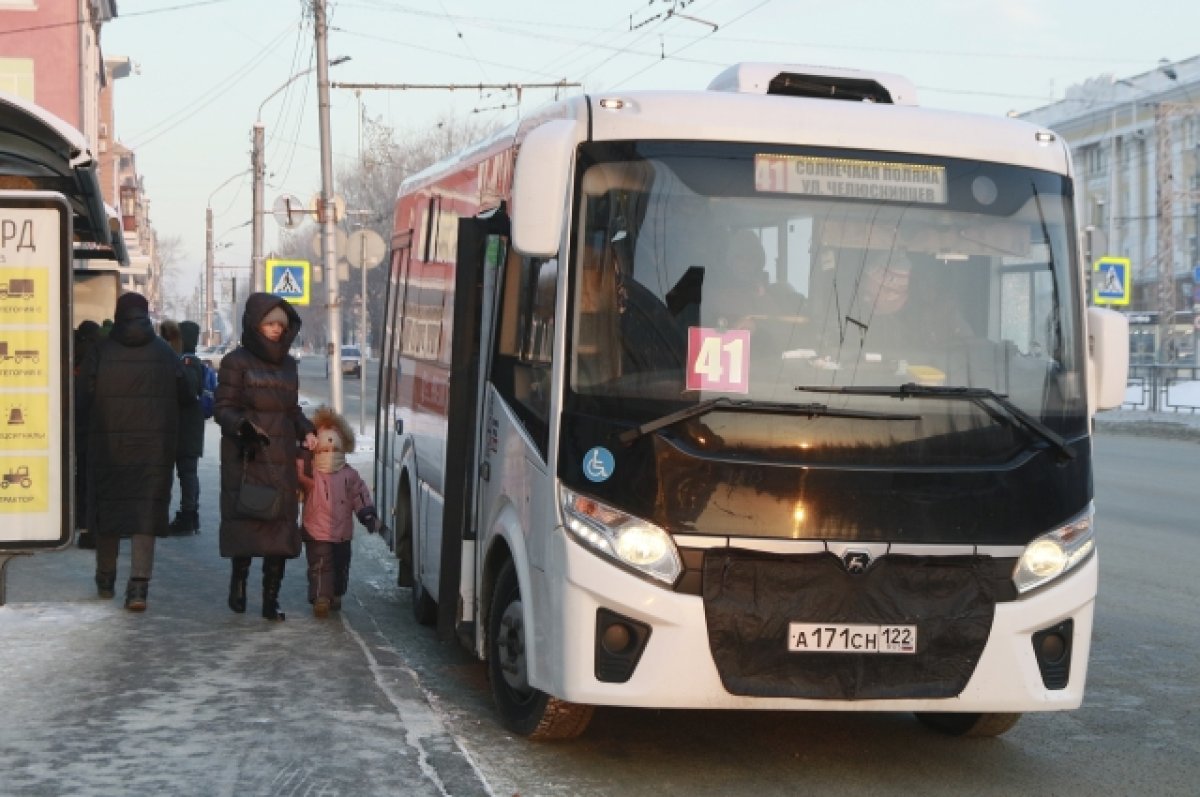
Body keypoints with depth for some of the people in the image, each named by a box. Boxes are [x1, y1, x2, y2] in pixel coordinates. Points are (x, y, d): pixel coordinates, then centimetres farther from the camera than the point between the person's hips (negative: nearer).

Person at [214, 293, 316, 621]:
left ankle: (271, 600, 5)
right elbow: (223, 409, -4)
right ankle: (238, 581, 15)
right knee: (246, 522, -7)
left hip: (280, 460, 5)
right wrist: (242, 426, -23)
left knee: (280, 526, 0)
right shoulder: (237, 362, -1)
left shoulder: (287, 364, 16)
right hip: (246, 459, -5)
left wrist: (306, 431, 5)